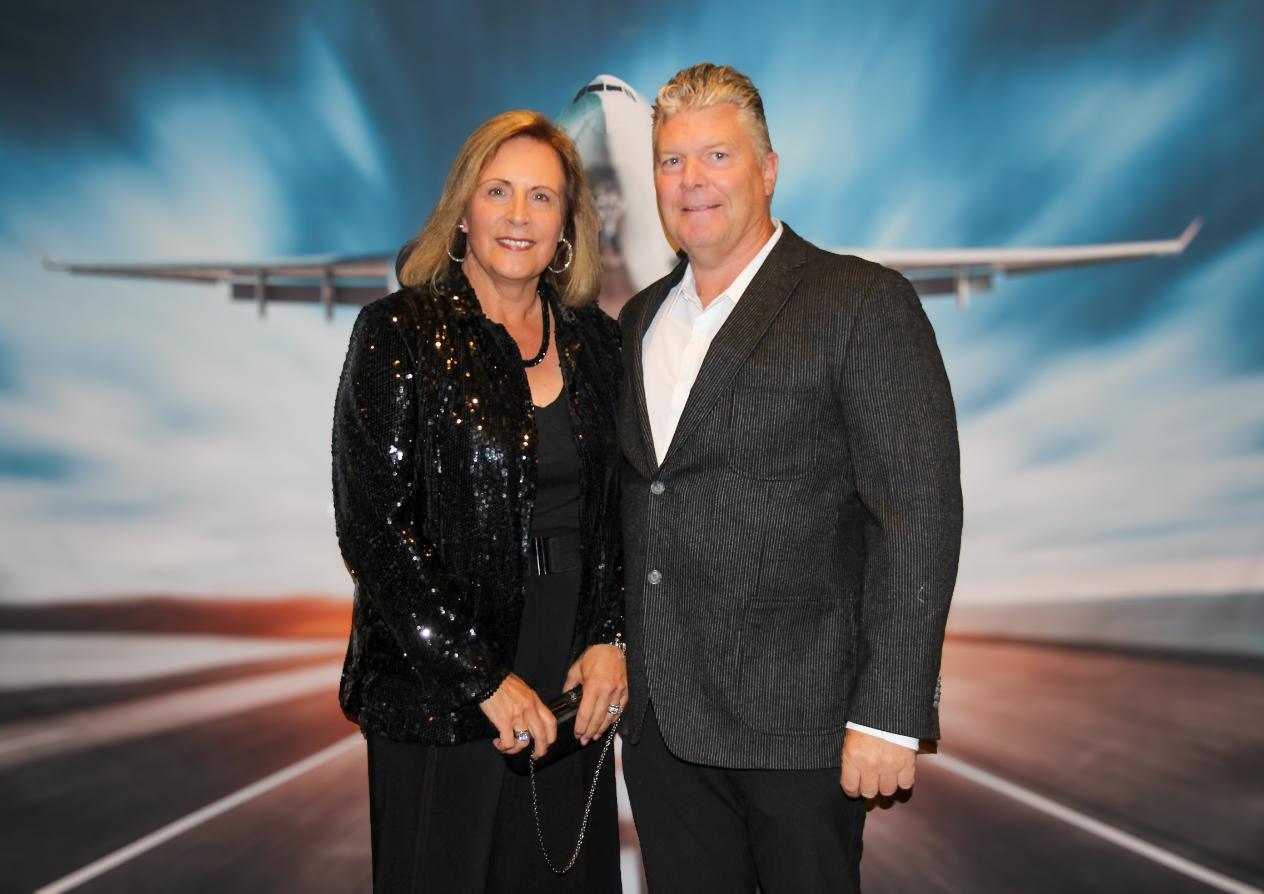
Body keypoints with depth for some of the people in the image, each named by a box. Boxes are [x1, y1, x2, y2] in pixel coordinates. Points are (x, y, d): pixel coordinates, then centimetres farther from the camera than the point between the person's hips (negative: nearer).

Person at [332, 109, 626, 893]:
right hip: (440, 700, -4)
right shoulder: (400, 334, -8)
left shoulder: (594, 340, 6)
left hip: (573, 689, 4)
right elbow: (372, 527, -12)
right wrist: (484, 678, -14)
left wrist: (610, 638, -3)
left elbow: (617, 510, 11)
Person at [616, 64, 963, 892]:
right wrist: (618, 660, 11)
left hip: (798, 721, -5)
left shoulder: (864, 304, -8)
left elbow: (919, 512, -14)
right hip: (661, 716, 6)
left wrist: (889, 715, -17)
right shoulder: (640, 320, 12)